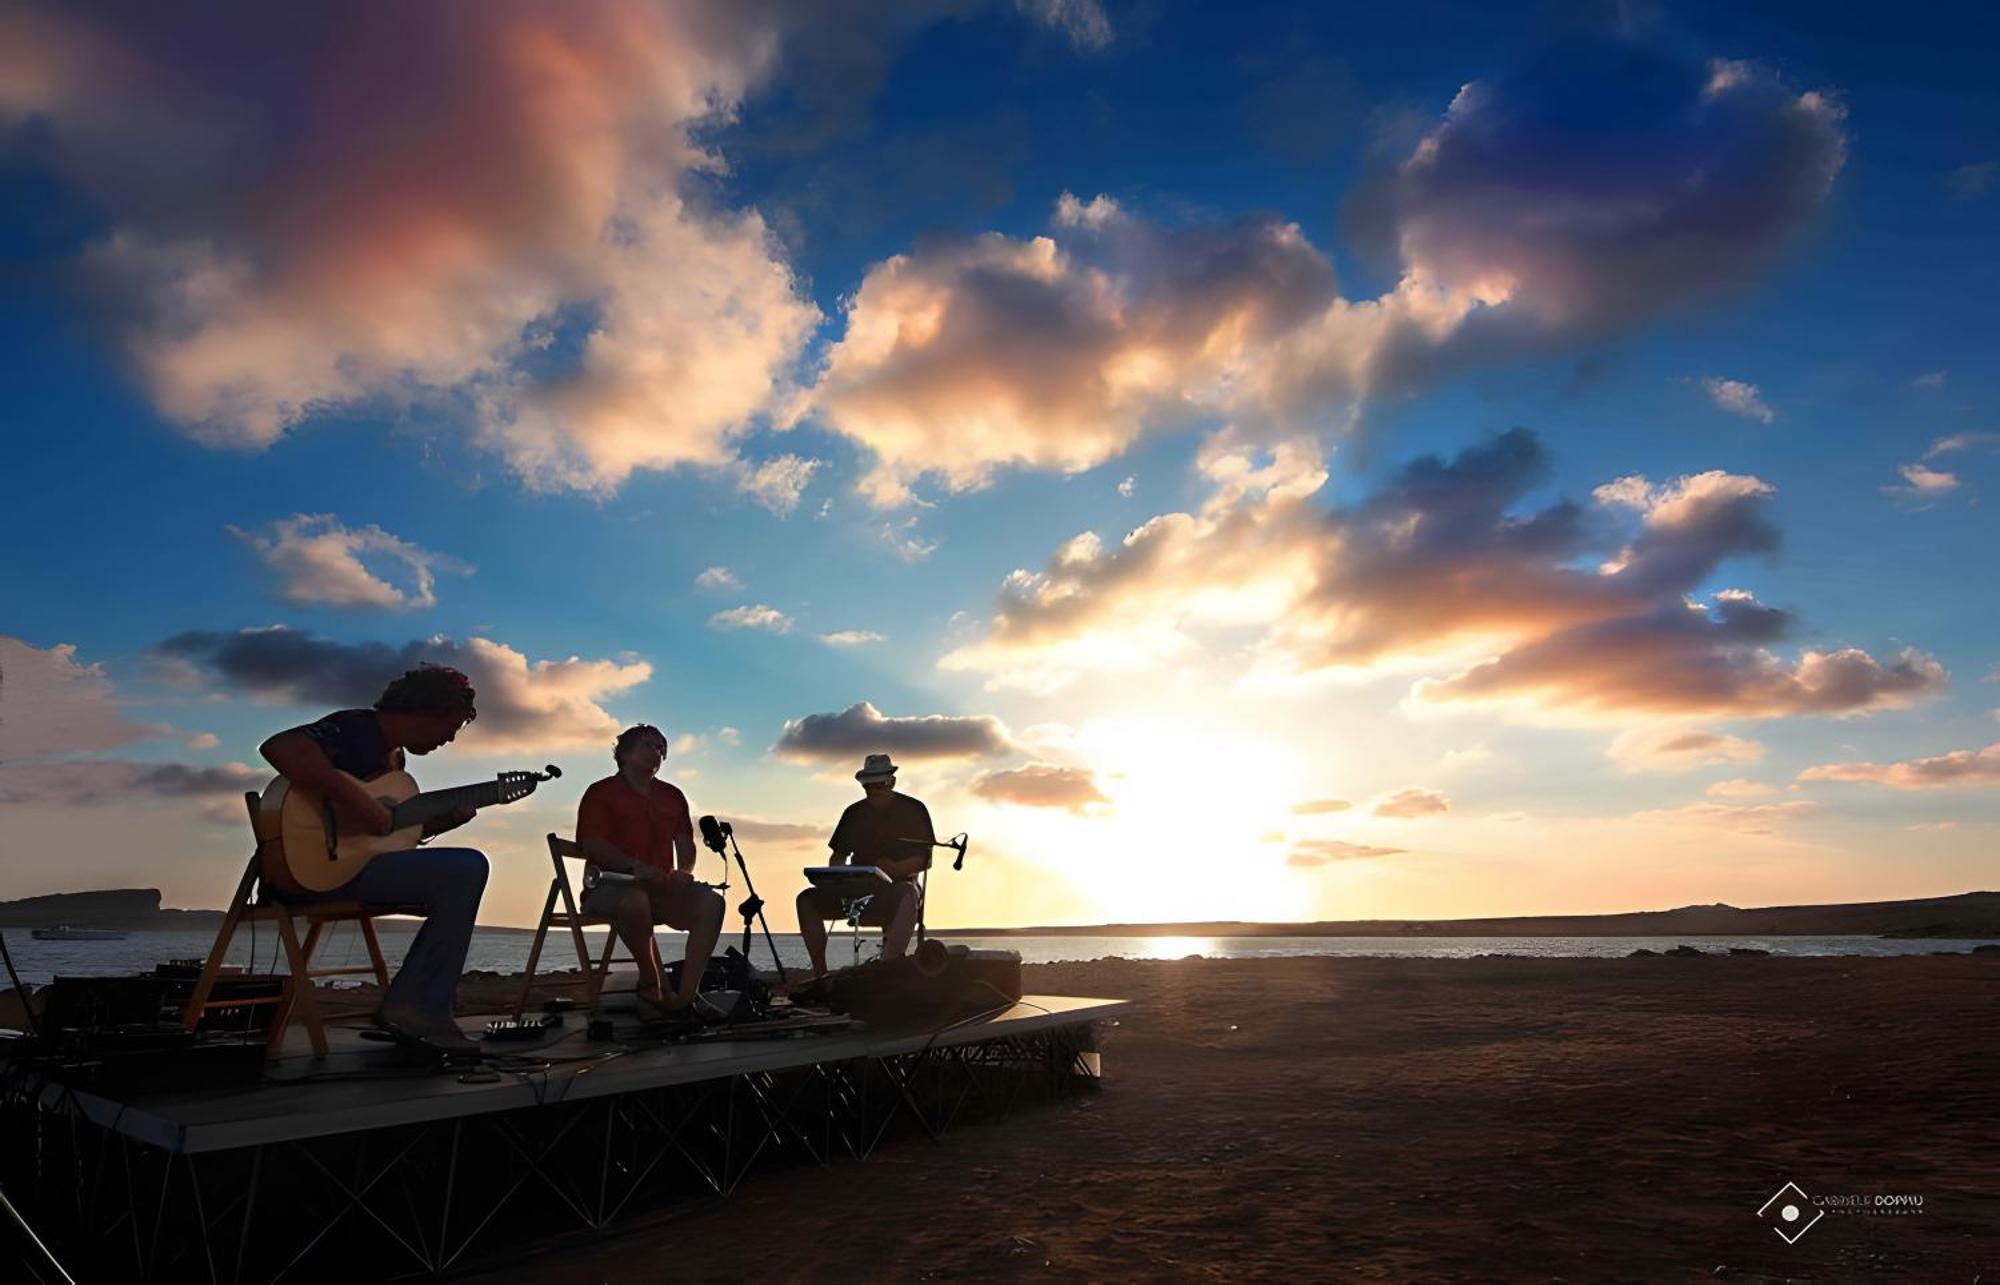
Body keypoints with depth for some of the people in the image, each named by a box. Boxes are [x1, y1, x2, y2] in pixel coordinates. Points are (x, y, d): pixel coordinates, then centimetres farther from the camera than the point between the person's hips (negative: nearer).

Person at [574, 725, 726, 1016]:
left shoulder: (672, 796, 21)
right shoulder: (601, 793, 5)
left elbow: (685, 844, 17)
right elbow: (592, 845, -8)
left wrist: (683, 872, -7)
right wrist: (638, 867, -23)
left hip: (660, 887, 5)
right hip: (611, 885, -5)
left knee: (711, 901, -23)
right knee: (636, 900, -41)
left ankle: (686, 996, -29)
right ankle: (654, 983, -18)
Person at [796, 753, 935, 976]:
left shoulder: (913, 810, 1)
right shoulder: (854, 813, 12)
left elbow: (925, 860, -4)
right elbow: (839, 855, 14)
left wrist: (896, 869, -22)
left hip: (898, 884, -4)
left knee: (908, 898, -40)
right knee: (807, 900, -14)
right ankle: (820, 972, -13)